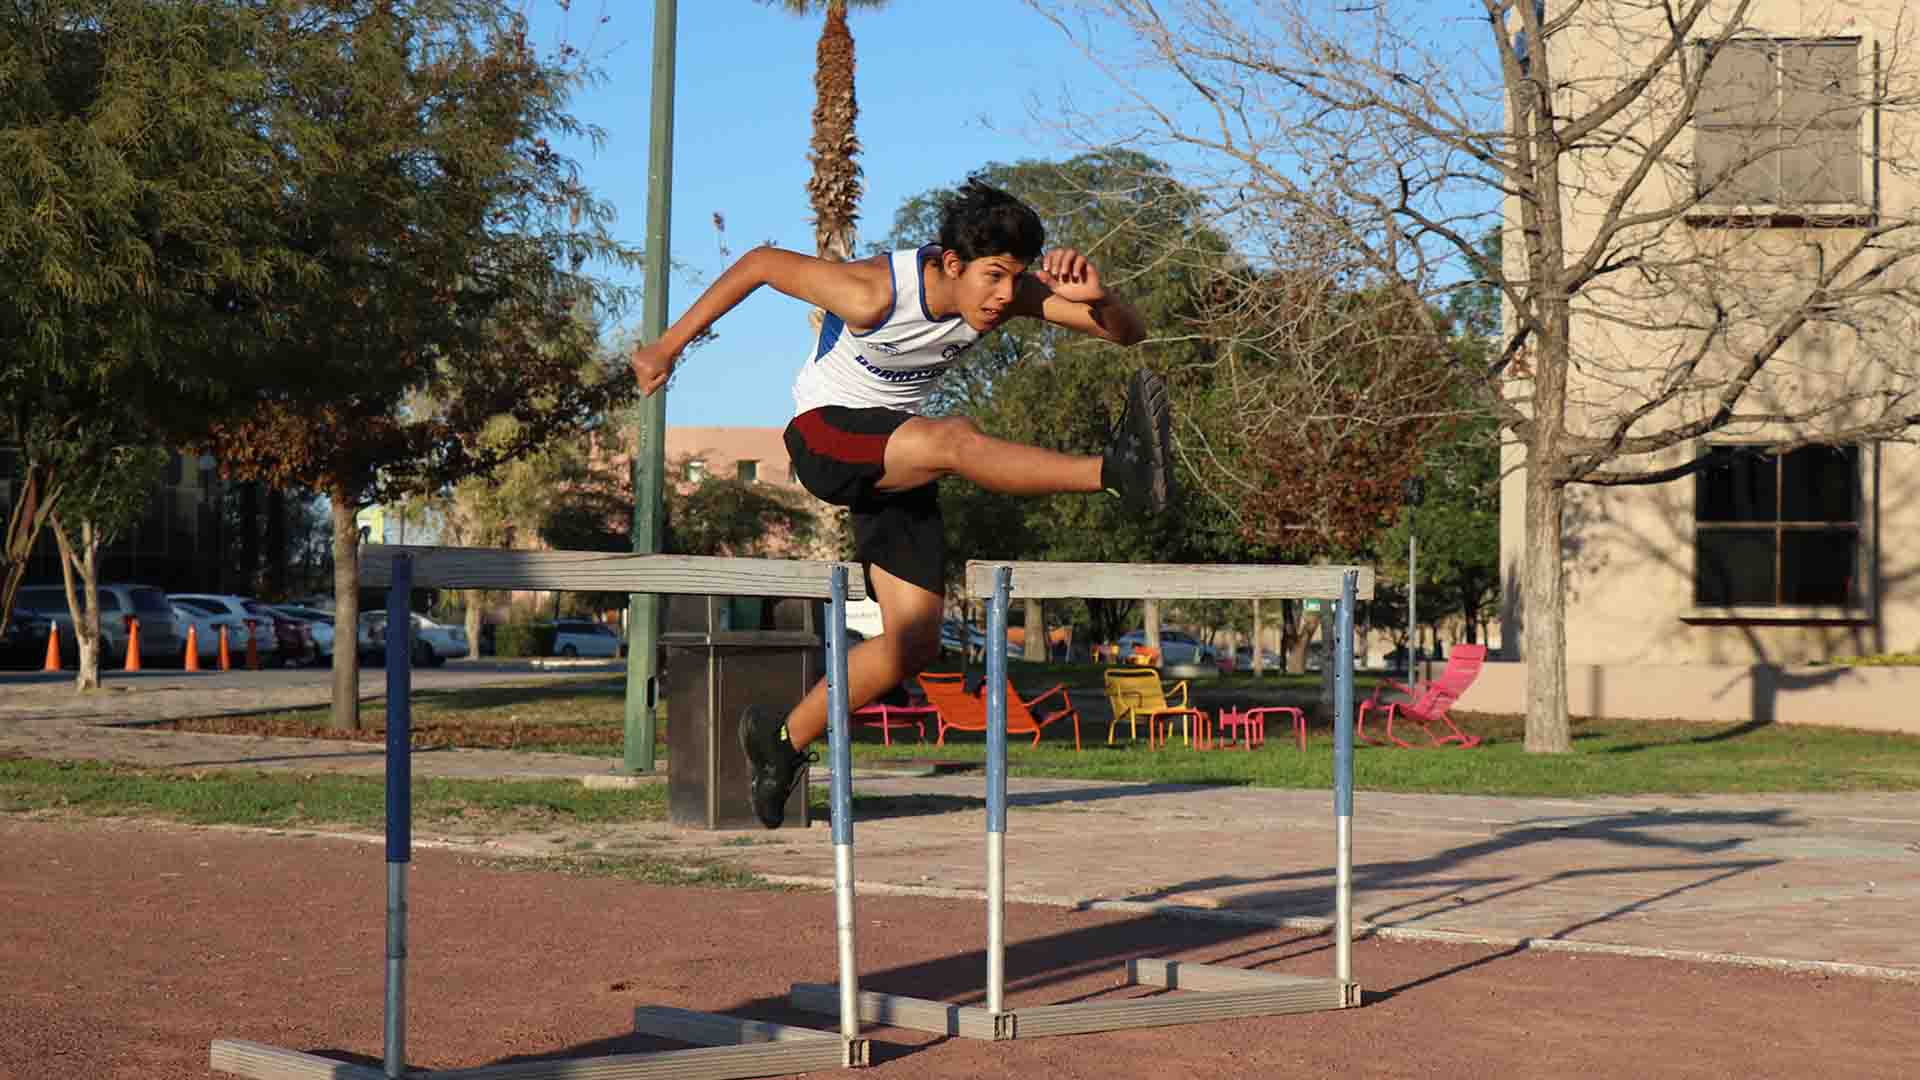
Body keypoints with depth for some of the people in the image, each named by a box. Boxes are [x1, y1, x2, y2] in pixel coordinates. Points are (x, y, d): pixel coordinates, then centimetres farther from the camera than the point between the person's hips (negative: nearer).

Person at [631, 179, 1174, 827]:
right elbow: (761, 263, -14)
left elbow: (1129, 334, -13)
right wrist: (669, 347, -7)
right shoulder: (874, 294, -26)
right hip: (824, 435, -6)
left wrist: (1096, 298, -37)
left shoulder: (1008, 293, -12)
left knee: (915, 643, -1)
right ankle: (1116, 473, -53)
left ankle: (784, 737, 14)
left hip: (899, 456, 7)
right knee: (954, 438, -37)